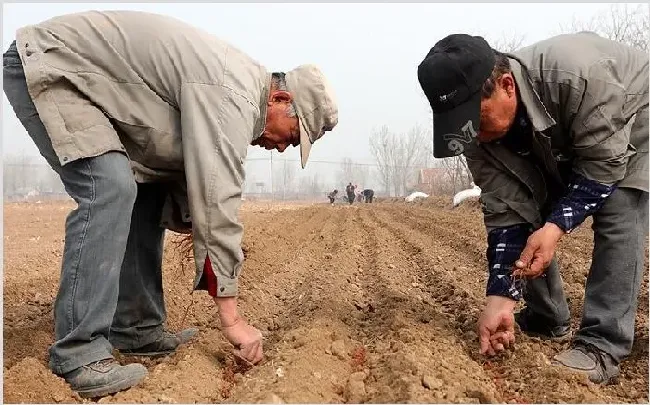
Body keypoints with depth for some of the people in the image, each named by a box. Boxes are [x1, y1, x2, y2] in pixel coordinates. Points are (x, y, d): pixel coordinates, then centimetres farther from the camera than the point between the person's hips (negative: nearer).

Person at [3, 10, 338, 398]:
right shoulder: (232, 94, -26)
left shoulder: (232, 90, 5)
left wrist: (210, 275, 2)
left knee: (148, 192, 3)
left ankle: (136, 330, 7)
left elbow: (193, 188, 7)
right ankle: (78, 353, -19)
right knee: (111, 189, -26)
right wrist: (232, 317, -24)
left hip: (86, 81, 10)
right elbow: (216, 202, -30)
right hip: (45, 64, -10)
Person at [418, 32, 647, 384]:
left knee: (618, 216, -25)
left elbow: (604, 162, -33)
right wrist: (500, 297, -31)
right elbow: (506, 213, -25)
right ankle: (547, 320, 12)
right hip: (559, 145, 5)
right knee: (524, 211, -5)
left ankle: (601, 345, -20)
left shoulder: (576, 73, -43)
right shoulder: (480, 135, -25)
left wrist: (557, 226, -44)